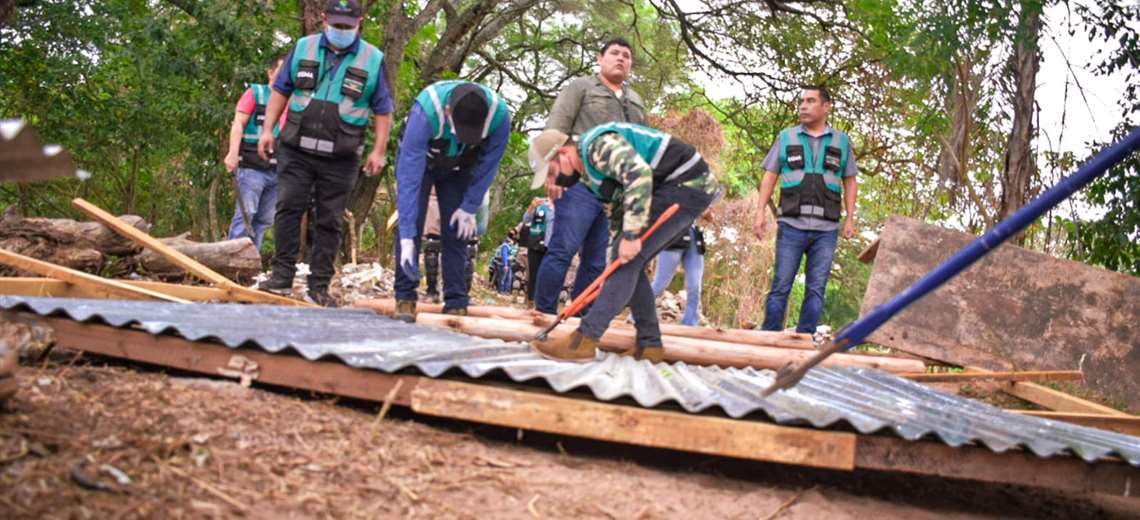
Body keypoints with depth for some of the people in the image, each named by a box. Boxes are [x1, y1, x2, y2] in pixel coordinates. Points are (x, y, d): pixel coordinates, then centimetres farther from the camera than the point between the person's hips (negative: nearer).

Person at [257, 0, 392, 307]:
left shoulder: (373, 59, 1)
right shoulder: (303, 48, 6)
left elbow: (383, 111, 5)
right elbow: (280, 91, 13)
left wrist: (379, 150, -2)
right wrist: (268, 129, 6)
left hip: (339, 159, -1)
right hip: (296, 152, 1)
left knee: (329, 222, 3)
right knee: (288, 209, -7)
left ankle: (319, 287, 10)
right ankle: (282, 277, 1)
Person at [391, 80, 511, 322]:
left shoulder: (499, 114, -35)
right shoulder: (426, 111, -43)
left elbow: (488, 165, -16)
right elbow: (409, 175, -43)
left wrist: (470, 207, -12)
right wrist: (407, 237, -45)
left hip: (459, 169, 2)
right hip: (420, 160, -2)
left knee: (457, 232, -5)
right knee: (411, 224, -15)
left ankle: (456, 304, 1)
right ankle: (405, 298, -8)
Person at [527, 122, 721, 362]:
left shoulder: (598, 145, -17)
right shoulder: (587, 172, 15)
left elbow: (638, 174, -32)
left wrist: (631, 235, -31)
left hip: (687, 183, -10)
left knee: (627, 259, -16)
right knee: (629, 263, 8)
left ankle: (584, 340, -19)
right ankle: (649, 344, 10)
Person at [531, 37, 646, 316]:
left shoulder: (636, 102, 24)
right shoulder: (580, 87, 7)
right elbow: (555, 128, -3)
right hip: (581, 183, -6)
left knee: (596, 260, 5)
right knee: (563, 249, -11)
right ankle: (544, 314, -6)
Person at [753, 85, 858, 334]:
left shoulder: (842, 141, 11)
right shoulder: (786, 137, 9)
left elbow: (850, 183, 14)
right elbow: (769, 177, 8)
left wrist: (850, 218, 5)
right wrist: (760, 213, -2)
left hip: (826, 229, 1)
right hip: (792, 225, -1)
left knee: (816, 289, 1)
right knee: (781, 286, -1)